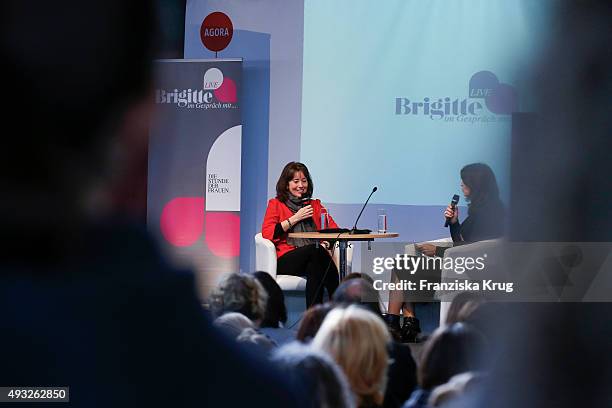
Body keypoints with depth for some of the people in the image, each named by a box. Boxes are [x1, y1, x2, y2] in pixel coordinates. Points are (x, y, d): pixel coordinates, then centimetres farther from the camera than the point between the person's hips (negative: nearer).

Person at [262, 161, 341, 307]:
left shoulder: (315, 205, 27)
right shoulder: (276, 204, 16)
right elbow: (267, 233, -1)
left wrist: (327, 242, -9)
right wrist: (295, 218, -2)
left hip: (312, 259, 3)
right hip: (285, 260, -3)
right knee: (315, 250, -36)